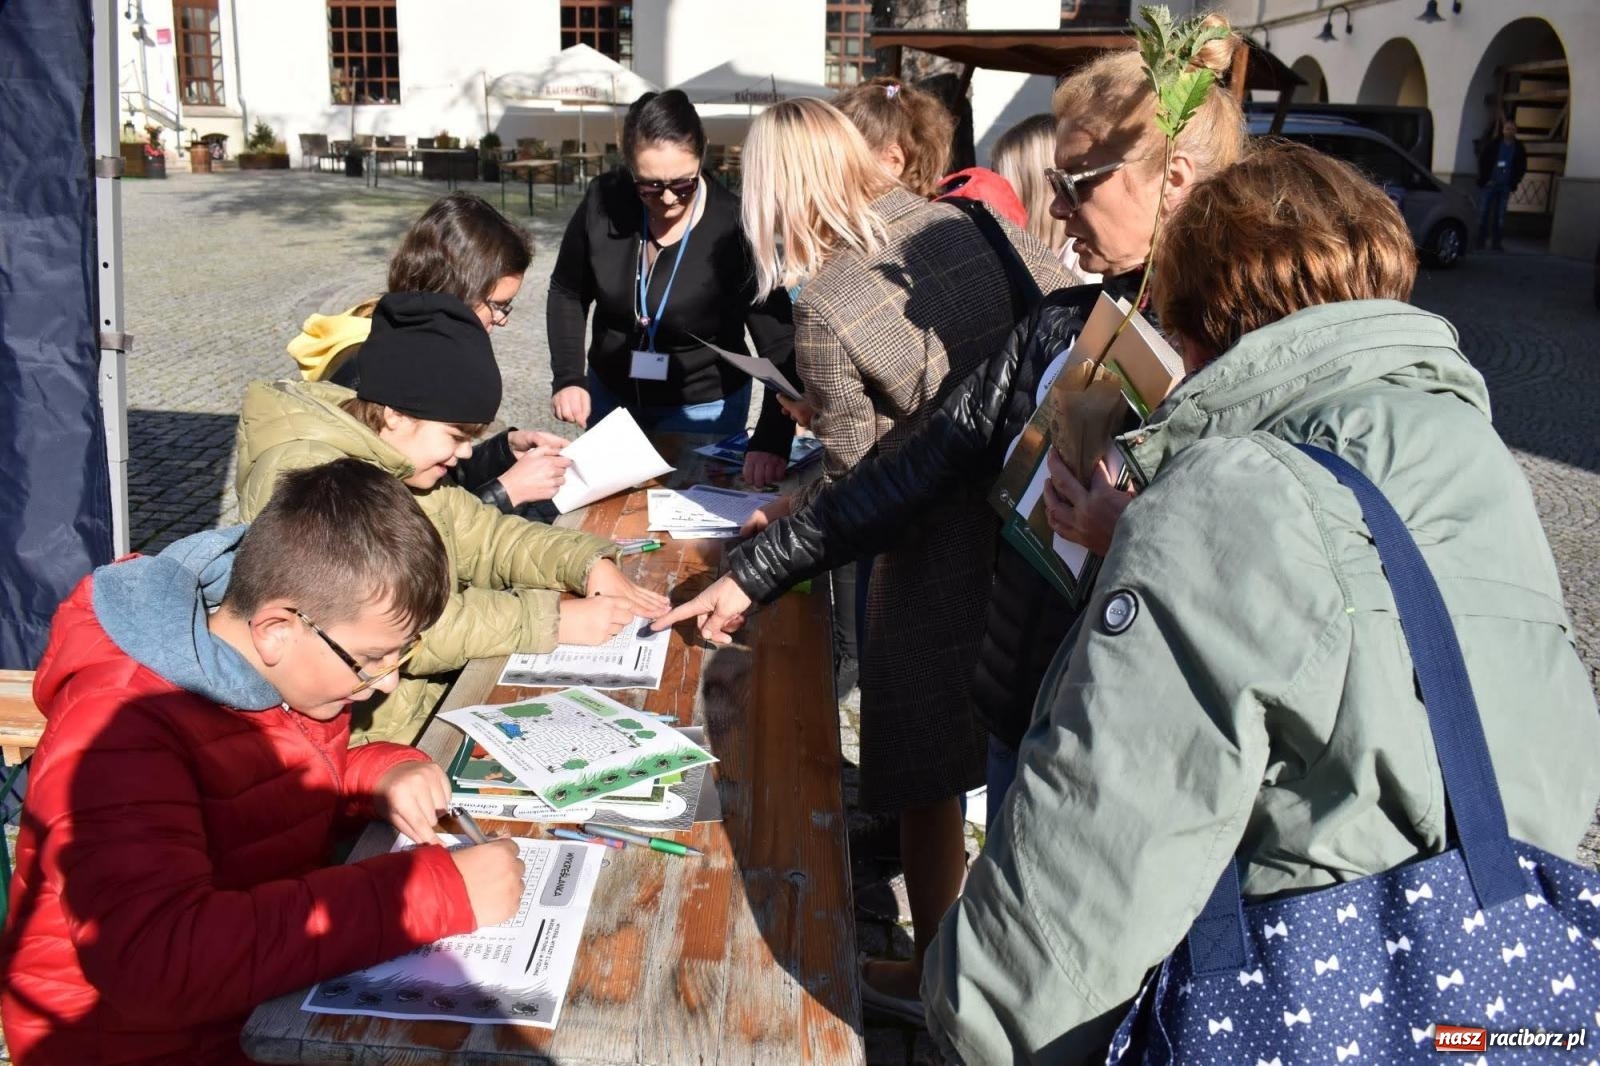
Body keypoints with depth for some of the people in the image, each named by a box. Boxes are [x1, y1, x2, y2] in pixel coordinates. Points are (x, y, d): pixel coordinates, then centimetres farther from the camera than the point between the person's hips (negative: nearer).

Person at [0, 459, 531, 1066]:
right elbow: (160, 961, -37)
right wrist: (438, 889, -37)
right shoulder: (119, 728, -25)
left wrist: (383, 774, -6)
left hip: (276, 989, 7)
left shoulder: (283, 664, -2)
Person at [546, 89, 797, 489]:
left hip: (703, 408, -4)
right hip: (611, 396, 4)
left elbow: (782, 349, -25)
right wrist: (568, 377, -11)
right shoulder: (603, 203, -15)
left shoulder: (733, 228, -25)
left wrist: (770, 441, -38)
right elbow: (567, 293, 1)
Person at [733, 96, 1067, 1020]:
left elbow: (856, 485, -9)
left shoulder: (824, 313, -15)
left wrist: (779, 520, 9)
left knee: (932, 779, 14)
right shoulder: (981, 226, -2)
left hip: (943, 556, -6)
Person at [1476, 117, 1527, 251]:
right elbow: (1482, 160, 4)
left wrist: (1514, 182, 0)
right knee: (1483, 213, -4)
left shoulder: (1519, 148, 6)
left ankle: (1496, 243, 5)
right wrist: (1484, 178, -3)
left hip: (1505, 186, 1)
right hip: (1489, 184, -1)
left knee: (1499, 215, 1)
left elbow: (1522, 167, 11)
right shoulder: (1493, 144, 2)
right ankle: (1480, 241, 2)